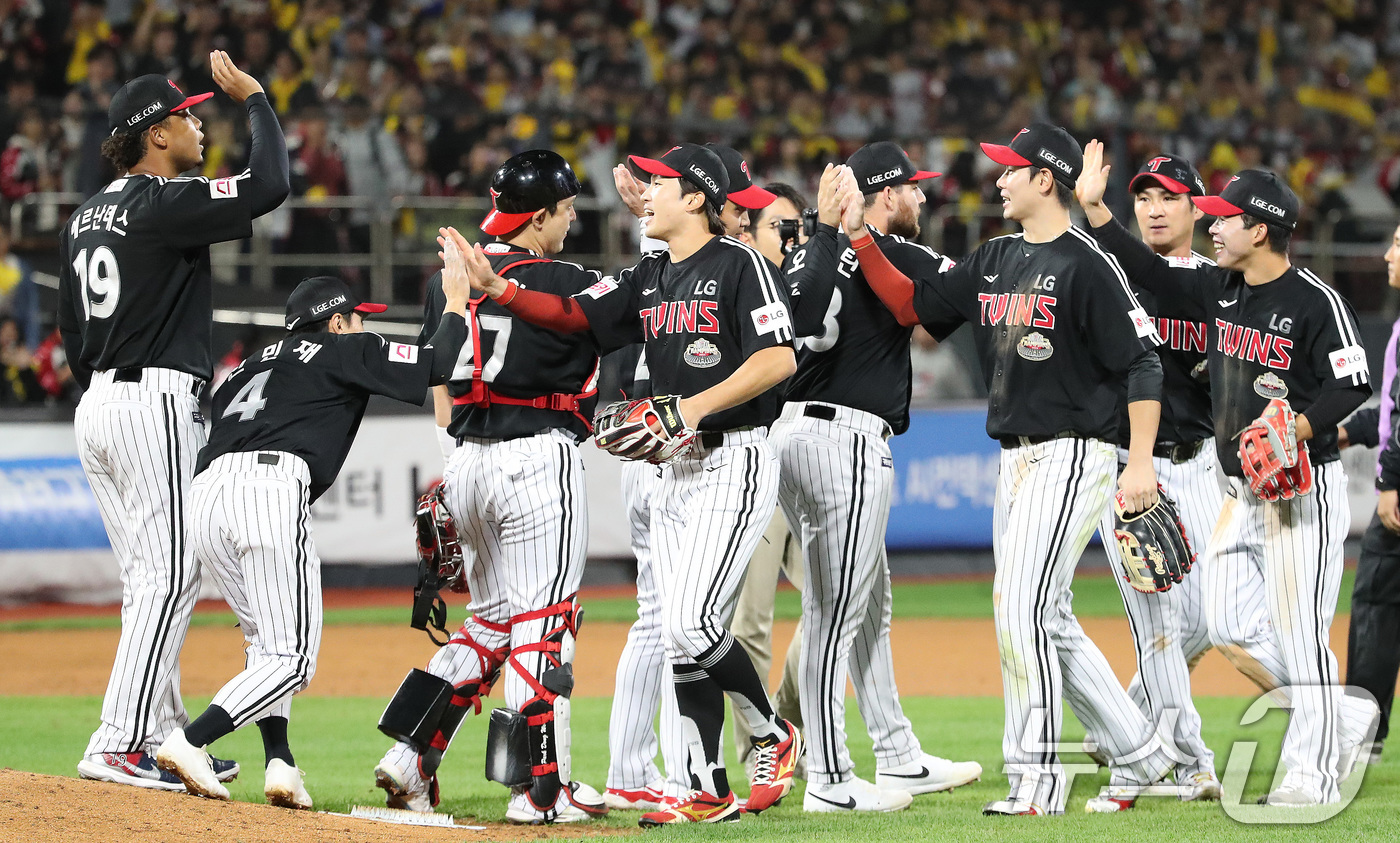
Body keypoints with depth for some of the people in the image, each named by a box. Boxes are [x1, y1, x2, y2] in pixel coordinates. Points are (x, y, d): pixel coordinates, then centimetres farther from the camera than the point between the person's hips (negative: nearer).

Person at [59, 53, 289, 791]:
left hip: (97, 405, 9)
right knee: (168, 578, -9)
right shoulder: (163, 204, -13)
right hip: (155, 406, -9)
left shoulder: (86, 217, 14)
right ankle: (118, 745, -14)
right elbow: (267, 186, -19)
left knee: (149, 582, 13)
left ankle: (164, 737, 16)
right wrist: (254, 98, -6)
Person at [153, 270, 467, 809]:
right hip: (271, 487, -7)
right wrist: (455, 303, 27)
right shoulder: (345, 351, 18)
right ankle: (189, 743, -19)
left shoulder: (250, 367, 35)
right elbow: (437, 365, 12)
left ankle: (278, 762, 2)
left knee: (267, 642, 21)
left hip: (202, 492, 7)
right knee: (291, 658, -4)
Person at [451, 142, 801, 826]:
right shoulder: (649, 279, 15)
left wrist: (698, 405, -22)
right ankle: (709, 793, 8)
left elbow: (780, 359, -17)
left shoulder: (739, 264, -9)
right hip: (674, 469, 8)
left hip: (734, 462, -8)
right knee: (680, 636, 4)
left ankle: (773, 735, 4)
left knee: (689, 624, -17)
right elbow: (572, 314, 8)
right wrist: (496, 288, -5)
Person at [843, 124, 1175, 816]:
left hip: (1073, 455, -9)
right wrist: (861, 239, 5)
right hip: (1016, 460, 9)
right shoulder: (994, 261, 13)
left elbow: (1142, 362, -14)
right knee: (1049, 622, 10)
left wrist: (1140, 463, -19)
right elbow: (913, 304, 17)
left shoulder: (1086, 265, -12)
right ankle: (1137, 756, 19)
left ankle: (1036, 778, -11)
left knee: (1022, 607, -15)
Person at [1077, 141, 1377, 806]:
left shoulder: (1315, 302, -14)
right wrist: (1094, 208, 6)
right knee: (1229, 627, 8)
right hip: (1243, 492, 8)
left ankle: (1312, 775, -1)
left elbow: (1352, 385, -15)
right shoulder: (1220, 290, 9)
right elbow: (1150, 275, 12)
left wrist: (1296, 428, -29)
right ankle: (1343, 715, 22)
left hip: (1305, 487, -8)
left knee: (1298, 632, -8)